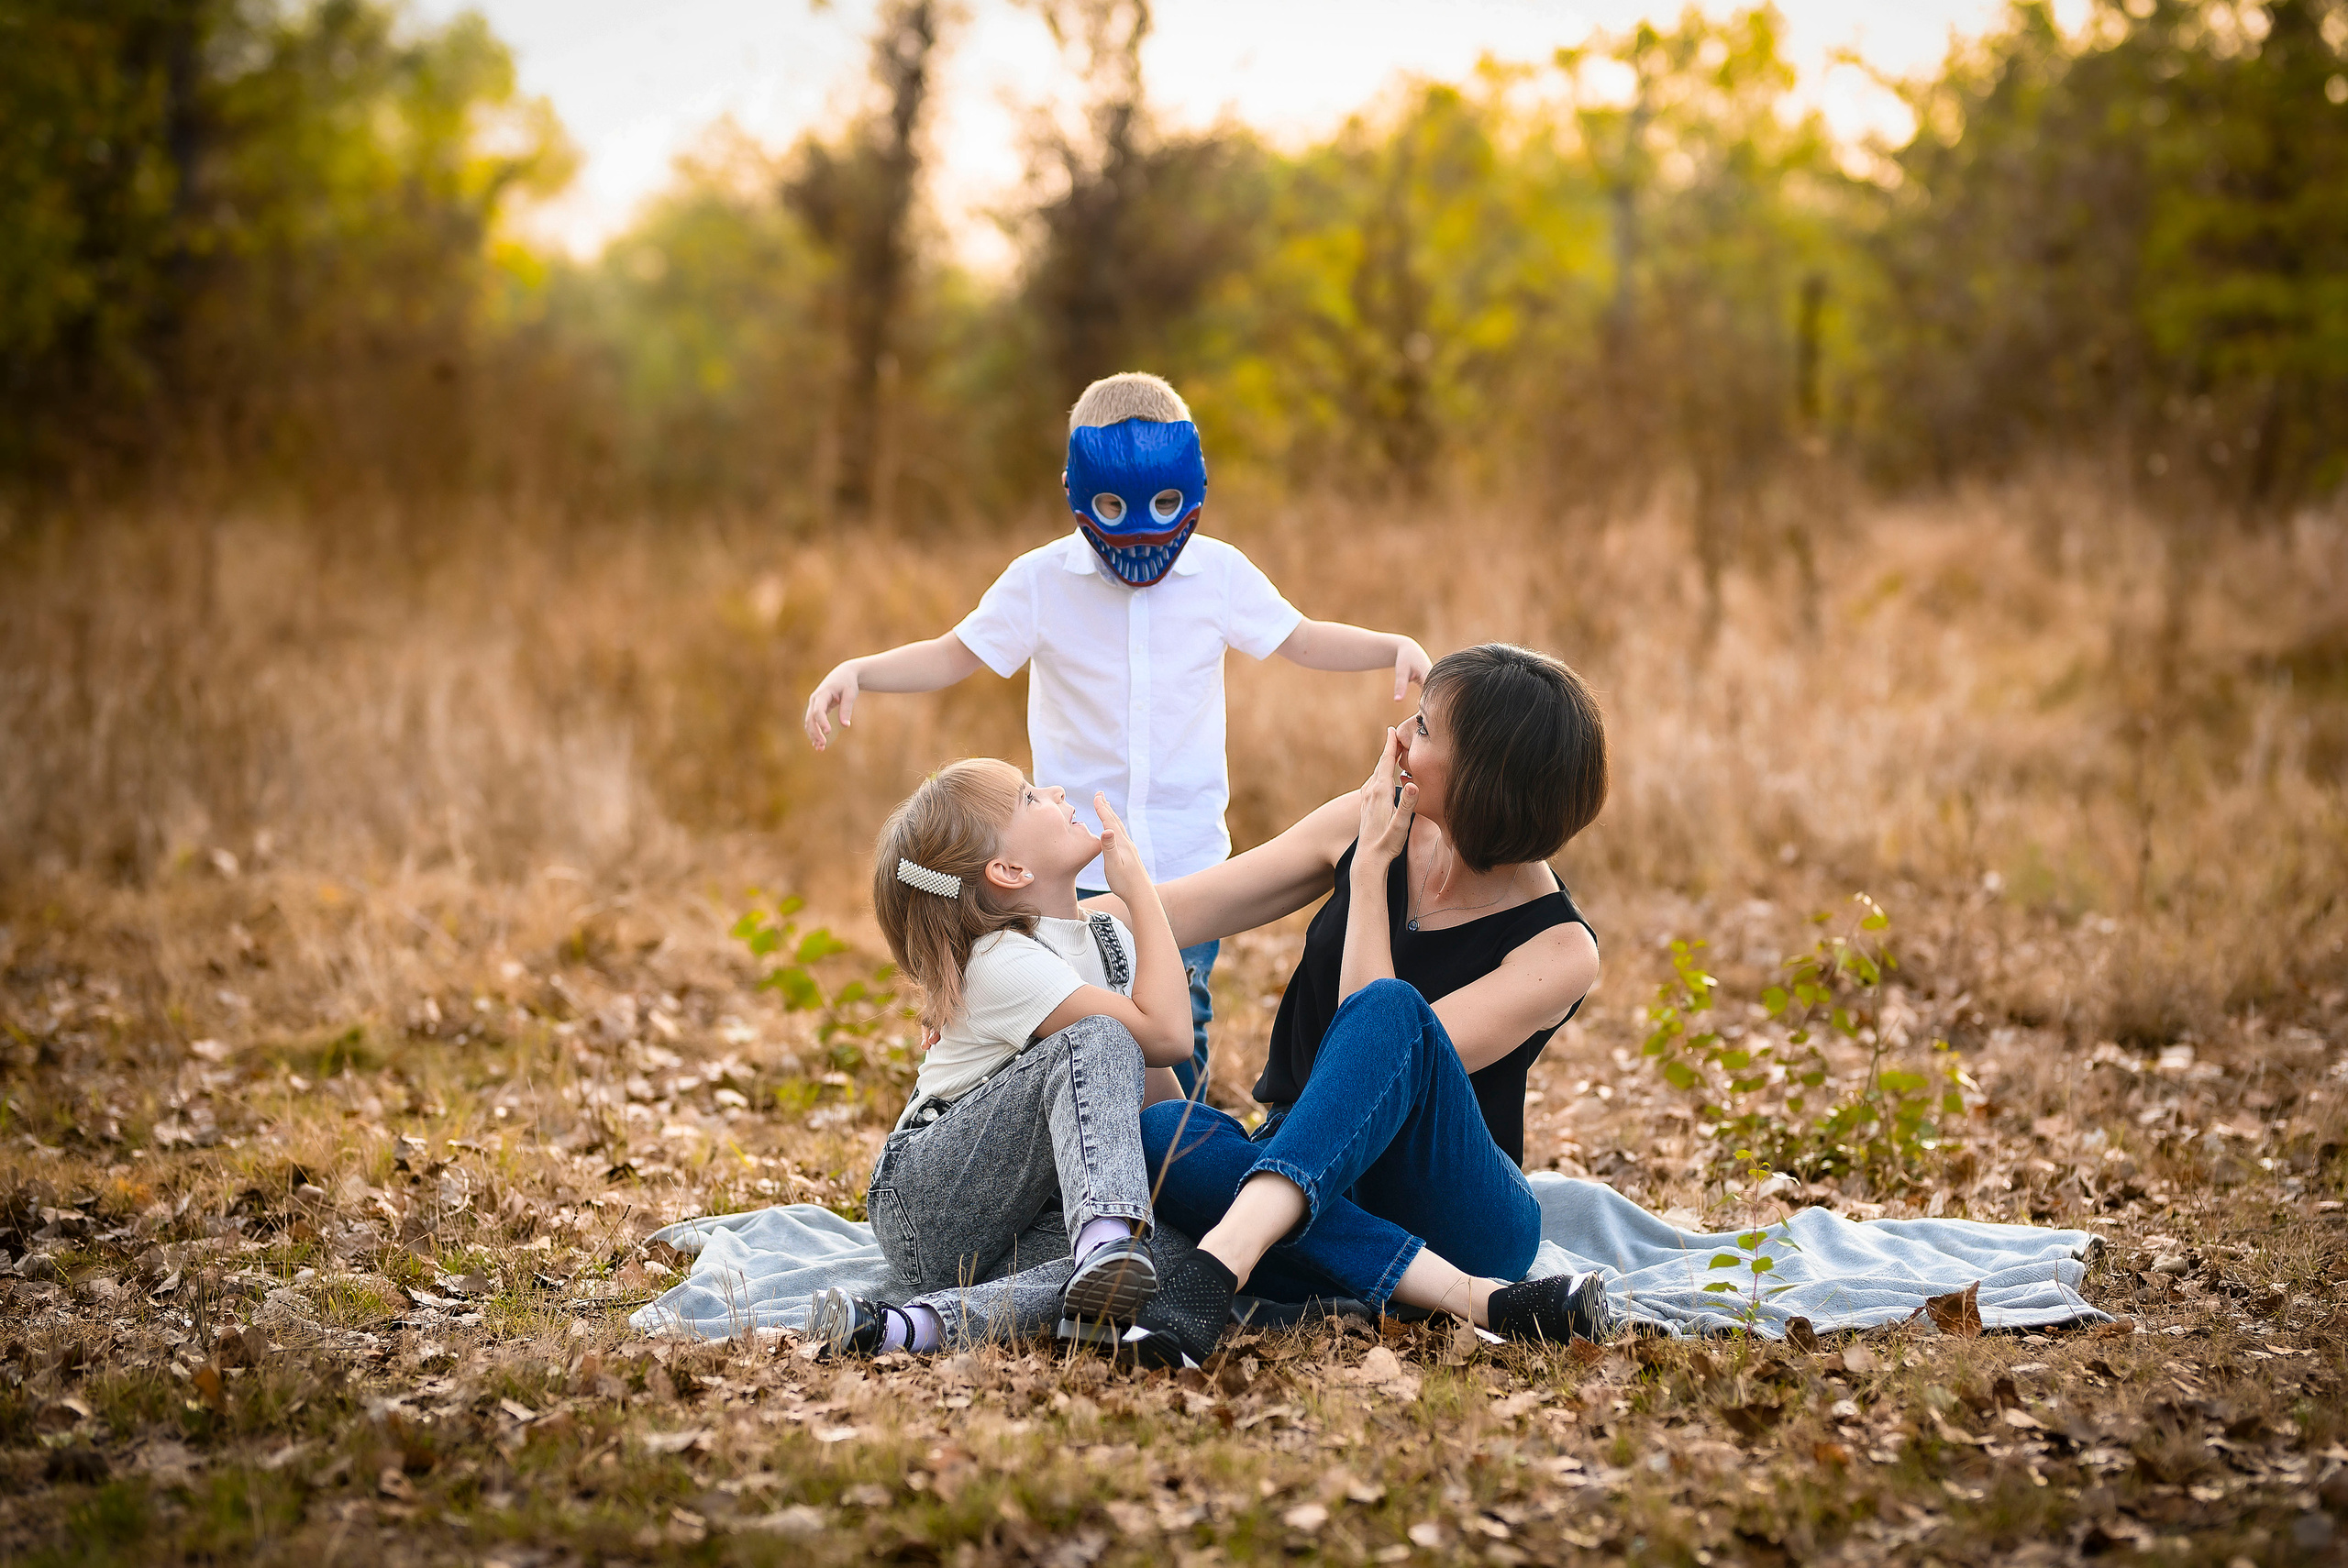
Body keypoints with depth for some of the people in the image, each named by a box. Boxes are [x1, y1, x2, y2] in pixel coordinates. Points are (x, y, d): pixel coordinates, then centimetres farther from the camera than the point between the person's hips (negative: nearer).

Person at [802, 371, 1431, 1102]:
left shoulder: (1221, 574, -1)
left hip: (1189, 859, 1)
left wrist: (1395, 646, -3)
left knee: (1179, 1037, 4)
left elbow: (1299, 639, 12)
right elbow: (952, 656, 0)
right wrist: (854, 672, -14)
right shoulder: (1041, 580, -5)